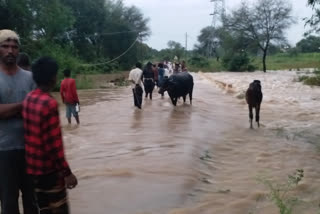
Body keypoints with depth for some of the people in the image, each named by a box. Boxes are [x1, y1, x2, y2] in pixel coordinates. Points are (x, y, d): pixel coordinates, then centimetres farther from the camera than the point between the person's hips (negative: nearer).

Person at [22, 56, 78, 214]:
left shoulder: (28, 99, 3)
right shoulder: (49, 103, -22)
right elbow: (53, 144, -23)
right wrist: (67, 172, -16)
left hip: (33, 167, 8)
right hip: (48, 169, -8)